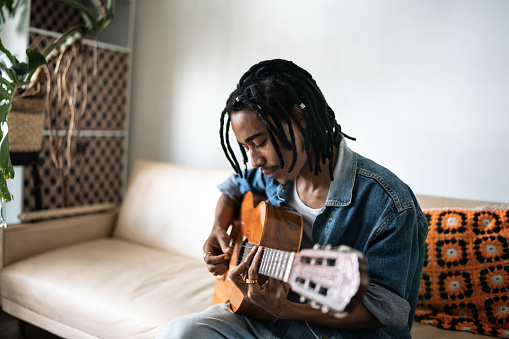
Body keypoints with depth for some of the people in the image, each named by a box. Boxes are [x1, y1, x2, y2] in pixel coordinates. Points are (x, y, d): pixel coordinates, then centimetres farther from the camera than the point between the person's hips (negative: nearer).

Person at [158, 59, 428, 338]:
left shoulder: (390, 206, -20)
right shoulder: (271, 172, 0)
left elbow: (384, 309, -18)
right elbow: (234, 188, 23)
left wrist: (286, 309, -29)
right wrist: (219, 230, 3)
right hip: (262, 317, 5)